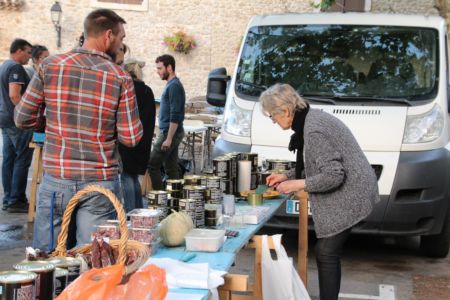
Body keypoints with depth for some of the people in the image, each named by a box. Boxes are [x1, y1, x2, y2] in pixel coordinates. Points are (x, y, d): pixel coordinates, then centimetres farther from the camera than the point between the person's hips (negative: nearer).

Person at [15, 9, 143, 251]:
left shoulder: (51, 66, -2)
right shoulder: (120, 78, -6)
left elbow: (23, 119, 1)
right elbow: (131, 138, -5)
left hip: (56, 179, 2)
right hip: (100, 185, -2)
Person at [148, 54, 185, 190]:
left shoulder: (174, 86, -15)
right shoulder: (171, 85, 16)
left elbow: (175, 116, -21)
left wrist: (168, 138, -23)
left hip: (169, 133, -10)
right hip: (170, 133, 10)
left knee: (152, 165, -6)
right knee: (171, 168, 10)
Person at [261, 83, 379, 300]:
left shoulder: (313, 131, -23)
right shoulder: (309, 119, 8)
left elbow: (333, 175, -25)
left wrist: (297, 184, -16)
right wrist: (287, 176, 14)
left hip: (348, 197, -10)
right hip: (345, 196, 10)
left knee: (326, 253, -6)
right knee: (328, 252, 12)